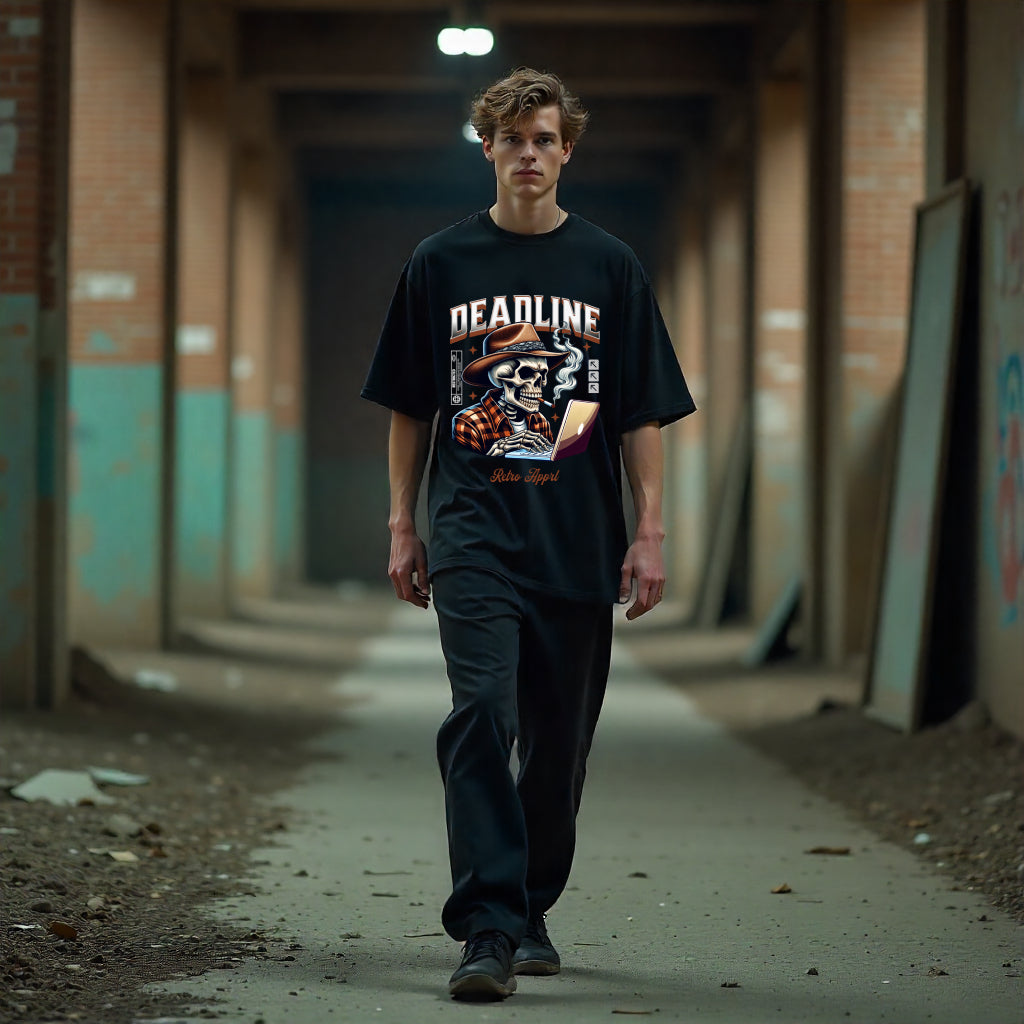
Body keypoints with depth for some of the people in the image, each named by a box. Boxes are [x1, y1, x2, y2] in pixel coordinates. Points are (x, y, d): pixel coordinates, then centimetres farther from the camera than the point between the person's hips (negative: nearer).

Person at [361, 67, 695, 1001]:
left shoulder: (609, 267, 7)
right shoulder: (441, 263, 7)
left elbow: (644, 414, 7)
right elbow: (409, 407, 12)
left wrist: (650, 531, 0)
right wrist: (403, 527, 7)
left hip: (578, 539, 1)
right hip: (472, 535, -1)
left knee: (560, 739, 7)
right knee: (482, 716, -16)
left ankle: (532, 911, 24)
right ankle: (488, 931, -19)